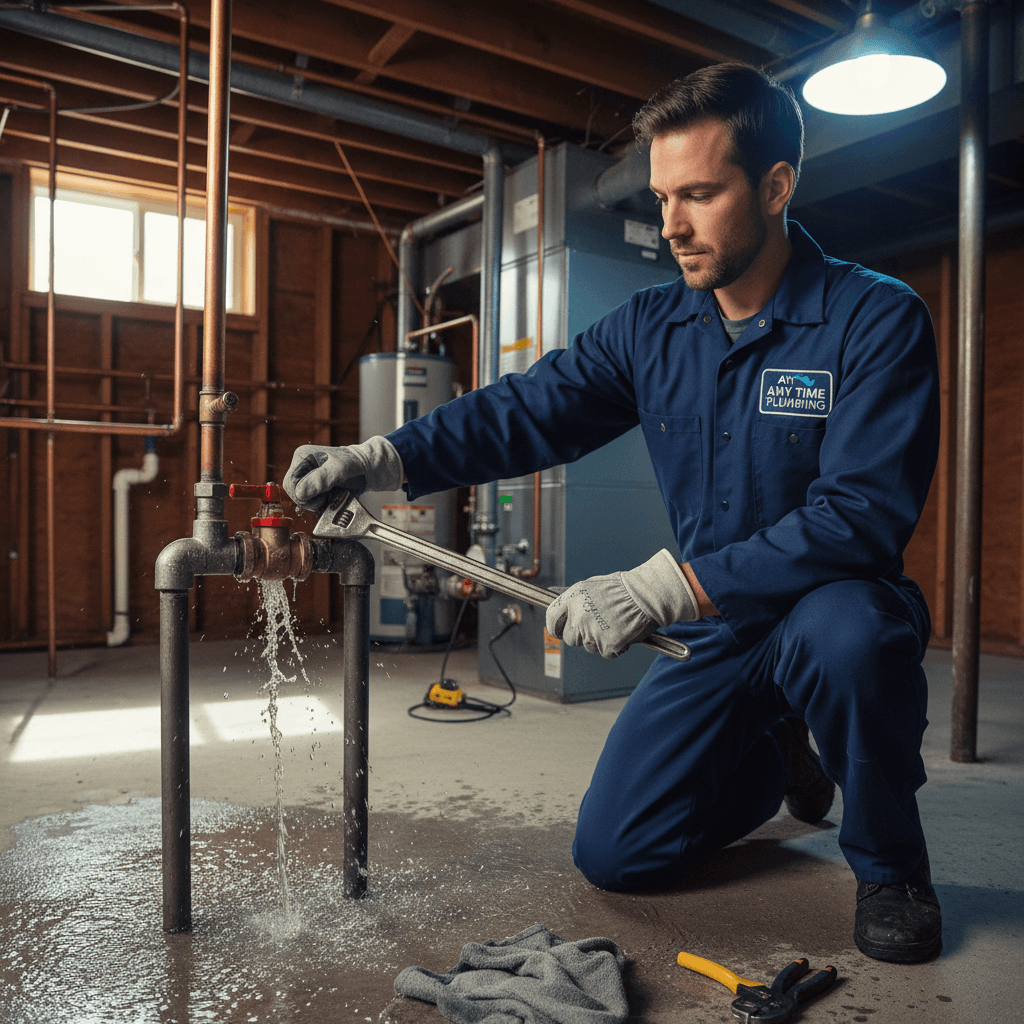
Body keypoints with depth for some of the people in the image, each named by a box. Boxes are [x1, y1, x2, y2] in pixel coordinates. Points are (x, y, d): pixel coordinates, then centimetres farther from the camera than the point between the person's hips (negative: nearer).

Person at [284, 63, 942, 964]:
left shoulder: (877, 319, -17)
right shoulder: (651, 328, -1)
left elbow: (862, 515, -28)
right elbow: (524, 411, -5)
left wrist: (662, 586, -35)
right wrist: (381, 460, -20)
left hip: (833, 611, -4)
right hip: (713, 634, 5)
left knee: (845, 631, -40)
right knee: (613, 854, 2)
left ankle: (891, 864, -7)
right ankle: (775, 759, 30)